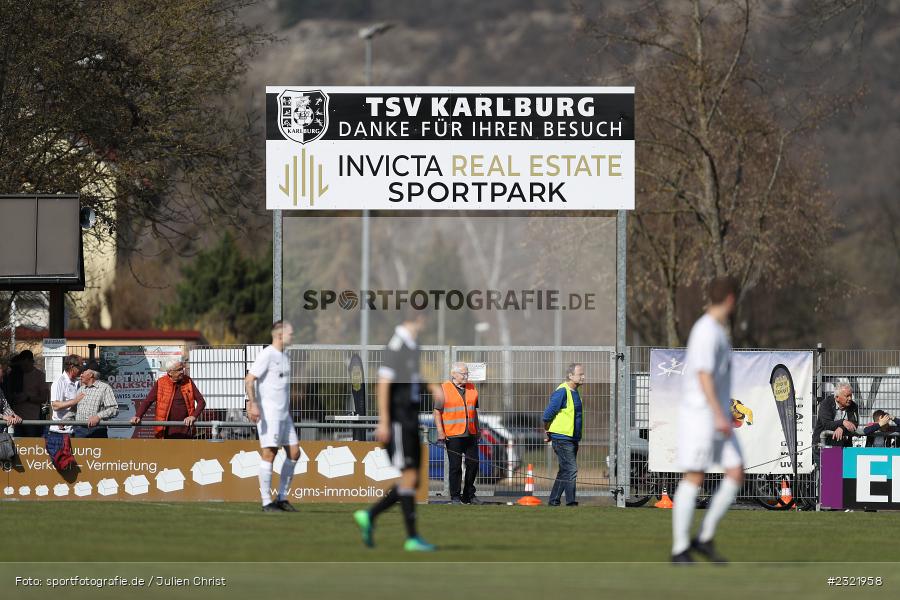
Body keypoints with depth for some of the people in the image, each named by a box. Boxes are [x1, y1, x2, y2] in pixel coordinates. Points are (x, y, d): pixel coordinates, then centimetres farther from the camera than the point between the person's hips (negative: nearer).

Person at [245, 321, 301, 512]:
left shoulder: (284, 357, 16)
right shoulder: (267, 355, -10)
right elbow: (249, 380, -17)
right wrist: (252, 404, -29)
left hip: (284, 414, 9)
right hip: (268, 413, -9)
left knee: (294, 453, 7)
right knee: (270, 453, -9)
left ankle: (282, 498, 14)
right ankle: (267, 502, -7)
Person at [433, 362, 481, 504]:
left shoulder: (471, 389, 12)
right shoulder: (444, 389, -4)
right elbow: (437, 412, -3)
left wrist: (478, 430, 18)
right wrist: (440, 433, -10)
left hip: (471, 434, 5)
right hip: (453, 435, -5)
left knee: (473, 464, 6)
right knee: (455, 466, -3)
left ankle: (469, 495, 18)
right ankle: (455, 497, 5)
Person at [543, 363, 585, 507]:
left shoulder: (574, 392, 15)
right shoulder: (562, 392, -15)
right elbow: (548, 414, -15)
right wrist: (548, 431, -1)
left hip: (572, 439, 9)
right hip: (562, 439, -9)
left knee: (565, 472, 13)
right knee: (571, 470, -13)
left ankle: (553, 501, 21)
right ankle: (571, 502, -12)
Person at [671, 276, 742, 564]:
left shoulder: (718, 330, 15)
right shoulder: (707, 331, -15)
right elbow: (703, 376, -21)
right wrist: (720, 416, -25)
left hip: (717, 415, 9)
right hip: (700, 413, -9)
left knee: (736, 473, 3)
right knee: (694, 478, -6)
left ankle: (705, 539, 7)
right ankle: (680, 549, -1)